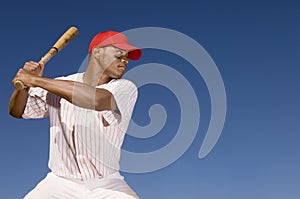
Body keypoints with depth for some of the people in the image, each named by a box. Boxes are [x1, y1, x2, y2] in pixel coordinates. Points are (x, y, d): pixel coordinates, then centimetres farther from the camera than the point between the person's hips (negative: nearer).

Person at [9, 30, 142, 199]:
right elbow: (17, 111, 6)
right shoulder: (58, 86, 3)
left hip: (106, 185, -1)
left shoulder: (126, 89, -6)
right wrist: (27, 82, -16)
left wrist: (36, 80, -26)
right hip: (60, 183, 2)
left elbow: (98, 100, -27)